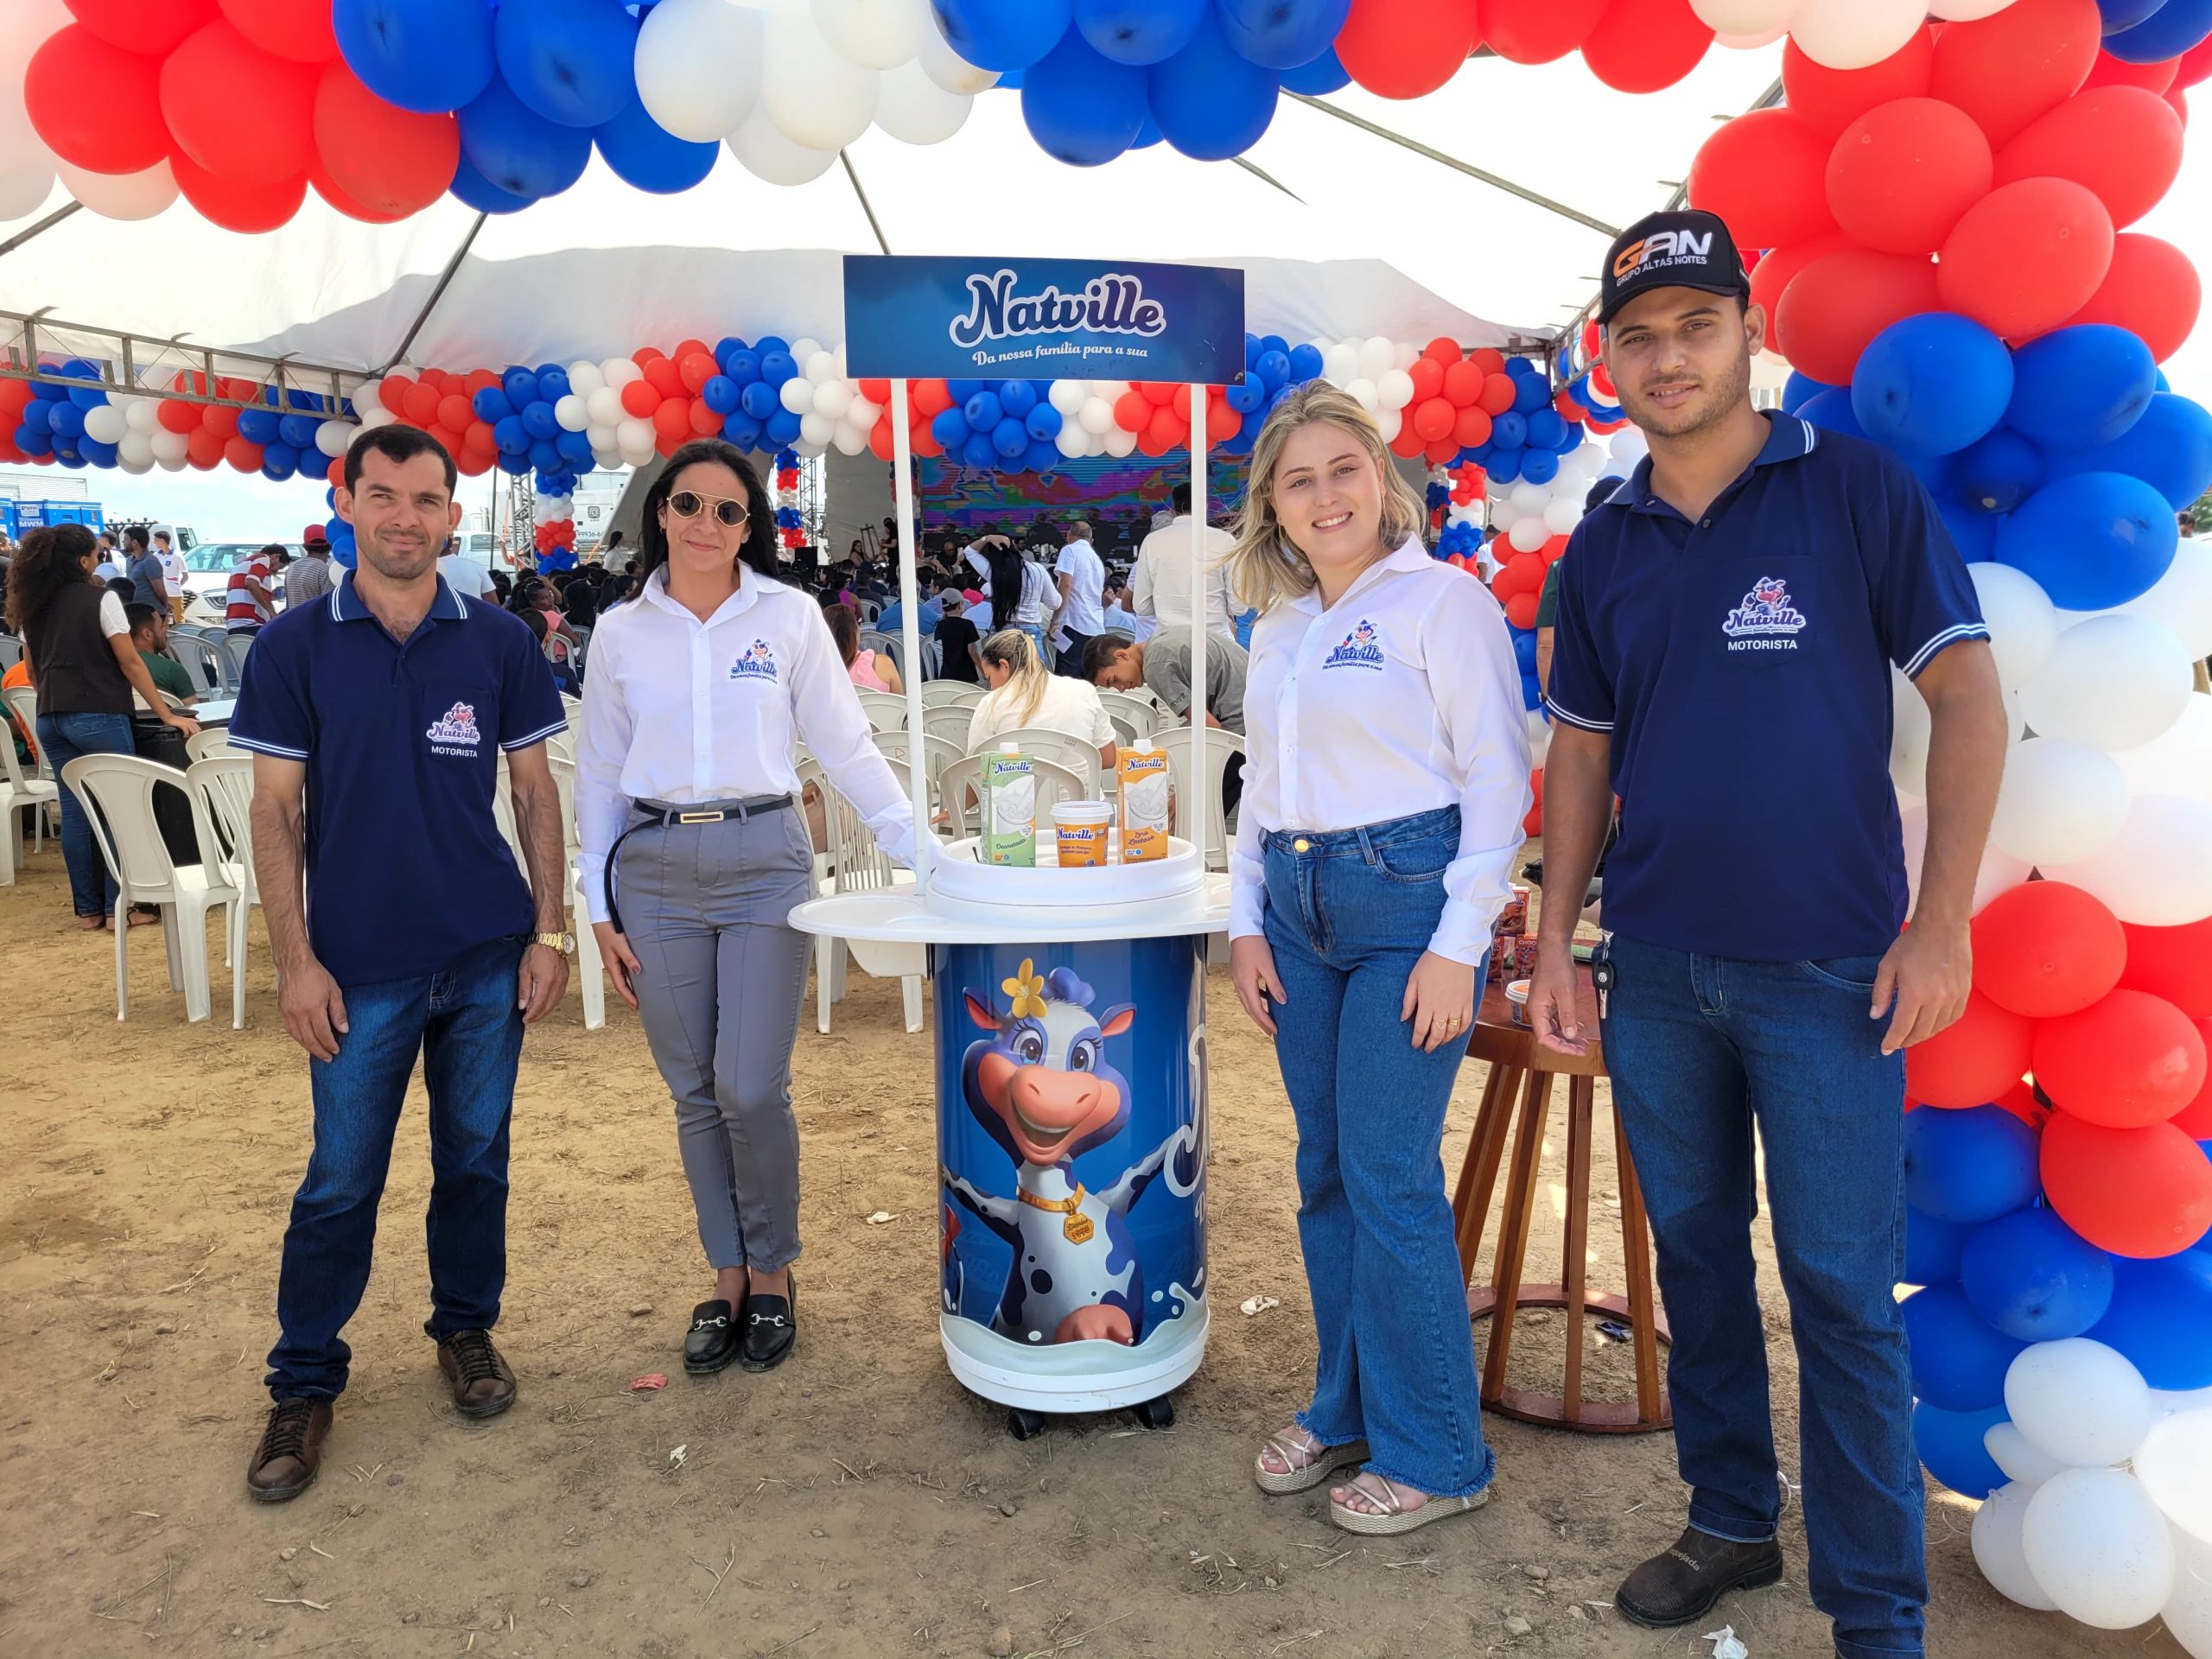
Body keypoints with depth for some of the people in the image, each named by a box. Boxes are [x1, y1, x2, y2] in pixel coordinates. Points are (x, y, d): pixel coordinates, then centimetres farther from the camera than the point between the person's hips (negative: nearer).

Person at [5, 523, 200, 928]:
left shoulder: (30, 607, 11)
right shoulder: (100, 599, -8)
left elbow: (33, 673, 16)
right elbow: (130, 663, -10)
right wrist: (166, 714, -7)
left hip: (50, 720, 6)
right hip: (98, 717, -6)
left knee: (74, 811, 9)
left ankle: (87, 909, 12)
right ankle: (117, 907, 3)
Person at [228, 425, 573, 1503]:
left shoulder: (499, 642, 2)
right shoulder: (294, 646, -1)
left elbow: (535, 792, 5)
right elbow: (277, 810, -1)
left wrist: (550, 931, 0)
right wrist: (295, 960, -7)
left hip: (487, 956, 2)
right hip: (361, 963, -1)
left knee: (475, 1159, 13)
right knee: (341, 1180, 6)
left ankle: (467, 1330, 33)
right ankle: (304, 1381, 23)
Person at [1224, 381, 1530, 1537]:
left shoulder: (1444, 599, -5)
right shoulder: (1277, 629, 15)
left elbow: (1498, 777, -9)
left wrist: (1459, 944, -14)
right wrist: (1246, 922, 10)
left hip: (1407, 899, -7)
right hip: (1299, 909, 7)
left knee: (1390, 1180, -4)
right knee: (1326, 1174, 12)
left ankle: (1434, 1454, 13)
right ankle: (1346, 1412, 29)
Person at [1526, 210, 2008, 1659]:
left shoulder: (1857, 490, -4)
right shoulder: (1604, 547, 8)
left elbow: (1969, 697, -5)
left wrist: (1941, 923, -12)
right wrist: (1555, 942, 7)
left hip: (1826, 971, -4)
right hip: (1656, 970, 4)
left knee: (1842, 1293, 2)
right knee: (1697, 1258, 14)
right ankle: (1731, 1524, 33)